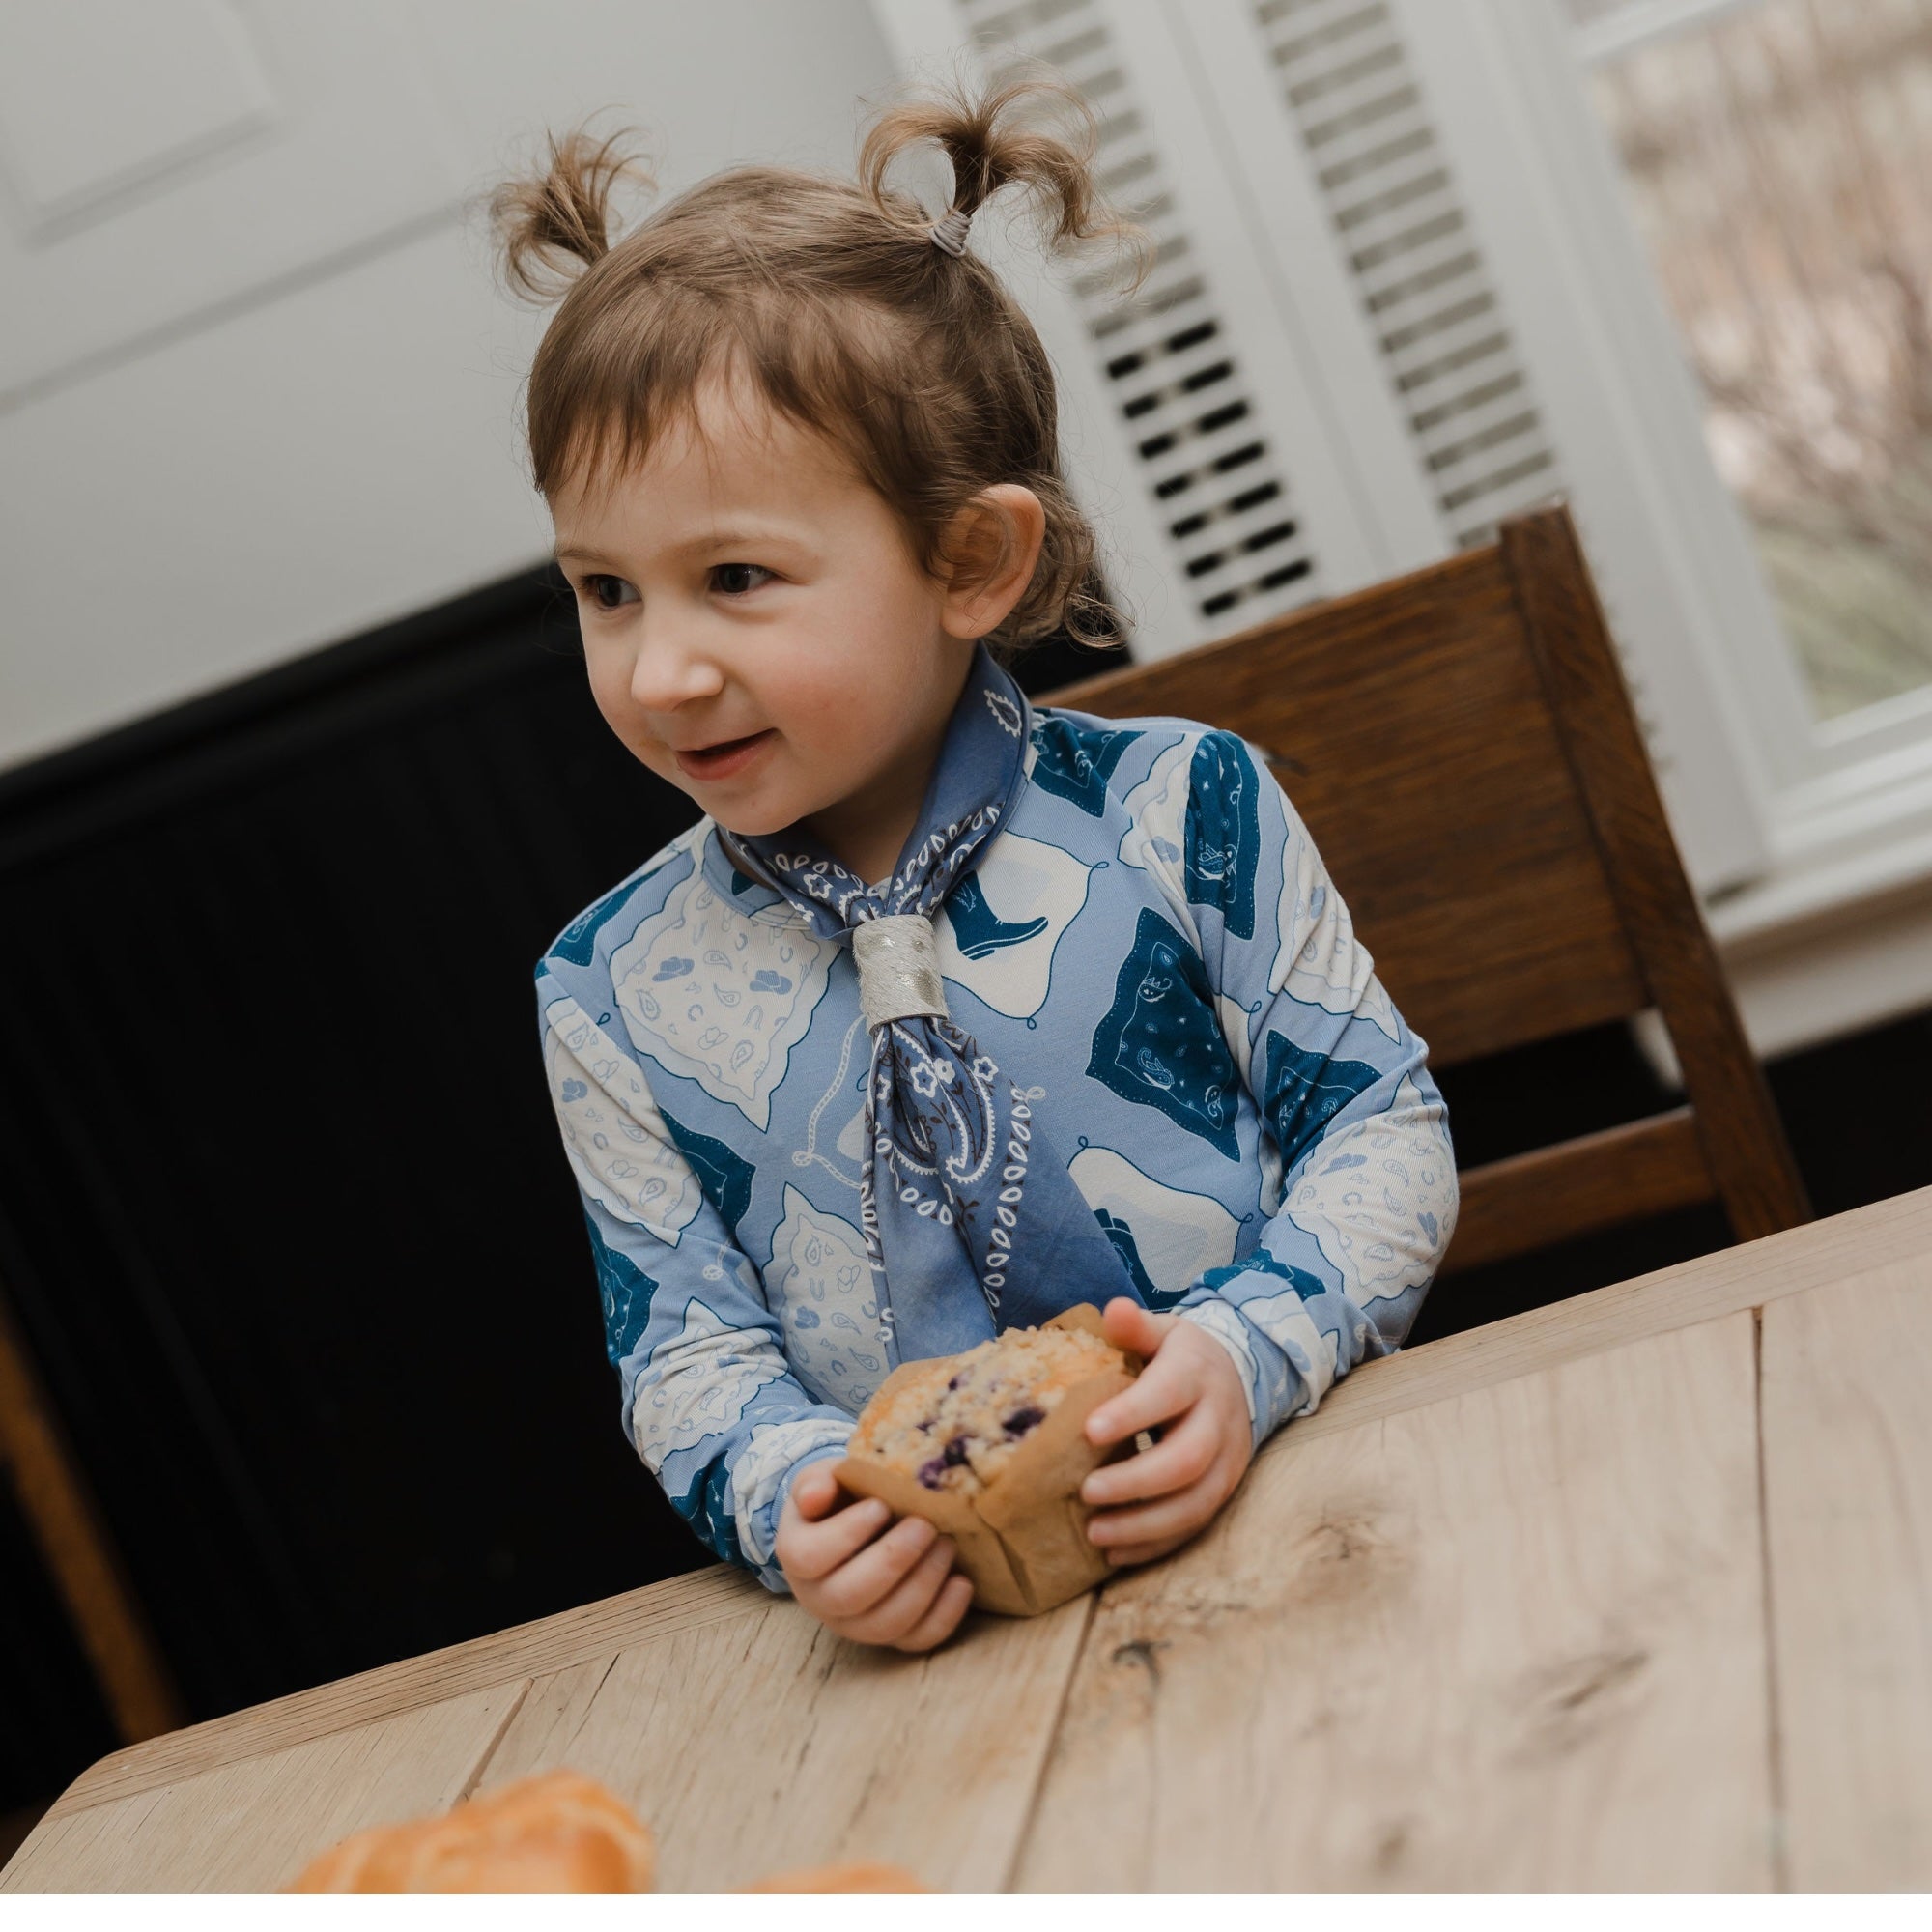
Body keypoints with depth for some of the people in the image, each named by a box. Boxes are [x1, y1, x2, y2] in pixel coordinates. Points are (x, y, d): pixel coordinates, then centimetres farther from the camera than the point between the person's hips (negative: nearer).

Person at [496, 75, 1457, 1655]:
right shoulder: (615, 992, 3)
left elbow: (1382, 1120, 1)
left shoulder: (1178, 809, -3)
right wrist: (793, 1501, -15)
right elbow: (685, 1344, 5)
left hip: (1292, 1502, -2)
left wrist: (1256, 1350, -15)